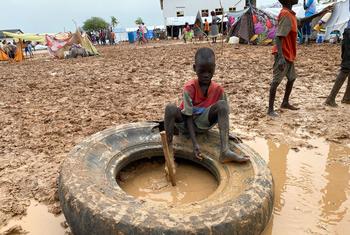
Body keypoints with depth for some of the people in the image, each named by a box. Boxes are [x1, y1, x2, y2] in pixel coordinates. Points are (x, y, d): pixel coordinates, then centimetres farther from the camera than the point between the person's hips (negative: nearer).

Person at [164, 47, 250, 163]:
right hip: (186, 122, -2)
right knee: (170, 108, -33)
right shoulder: (189, 87, -19)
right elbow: (188, 117, -21)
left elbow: (224, 111, 1)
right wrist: (195, 143, -30)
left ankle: (225, 151, -34)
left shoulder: (218, 89, -9)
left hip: (203, 123, 3)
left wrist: (227, 135, -11)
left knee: (222, 105, -25)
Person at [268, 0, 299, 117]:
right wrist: (281, 57, -31)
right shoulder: (285, 14, -17)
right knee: (276, 81, -6)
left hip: (289, 55, 10)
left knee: (292, 78, 18)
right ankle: (270, 109, -1)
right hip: (283, 55, -10)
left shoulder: (290, 14, 13)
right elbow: (278, 37, -24)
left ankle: (285, 102, 31)